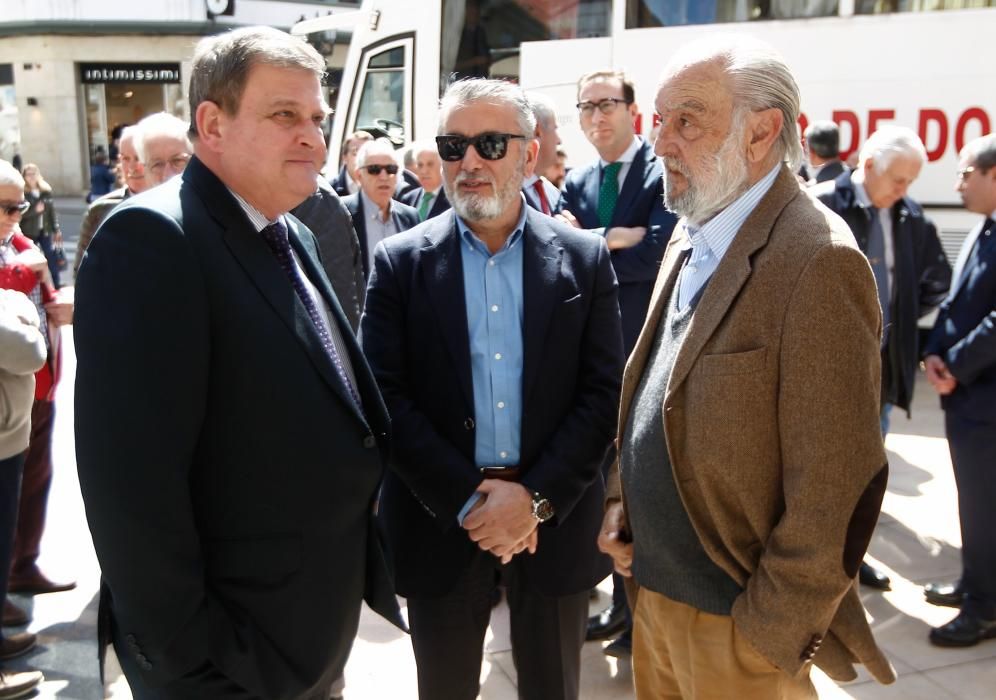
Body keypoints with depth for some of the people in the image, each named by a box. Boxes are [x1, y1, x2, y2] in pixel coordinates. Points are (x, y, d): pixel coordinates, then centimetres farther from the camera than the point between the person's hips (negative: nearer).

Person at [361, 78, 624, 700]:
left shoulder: (585, 258, 0)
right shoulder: (400, 263, -2)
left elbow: (604, 392, -3)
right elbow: (388, 398, -7)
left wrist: (536, 496, -13)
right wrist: (467, 501, -13)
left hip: (556, 518, 1)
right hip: (440, 523, 0)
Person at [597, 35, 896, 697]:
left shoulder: (817, 259, -21)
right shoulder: (691, 237, 6)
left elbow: (832, 487, -21)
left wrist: (770, 635, -16)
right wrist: (621, 498, 5)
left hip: (734, 621, -7)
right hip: (656, 589, 8)